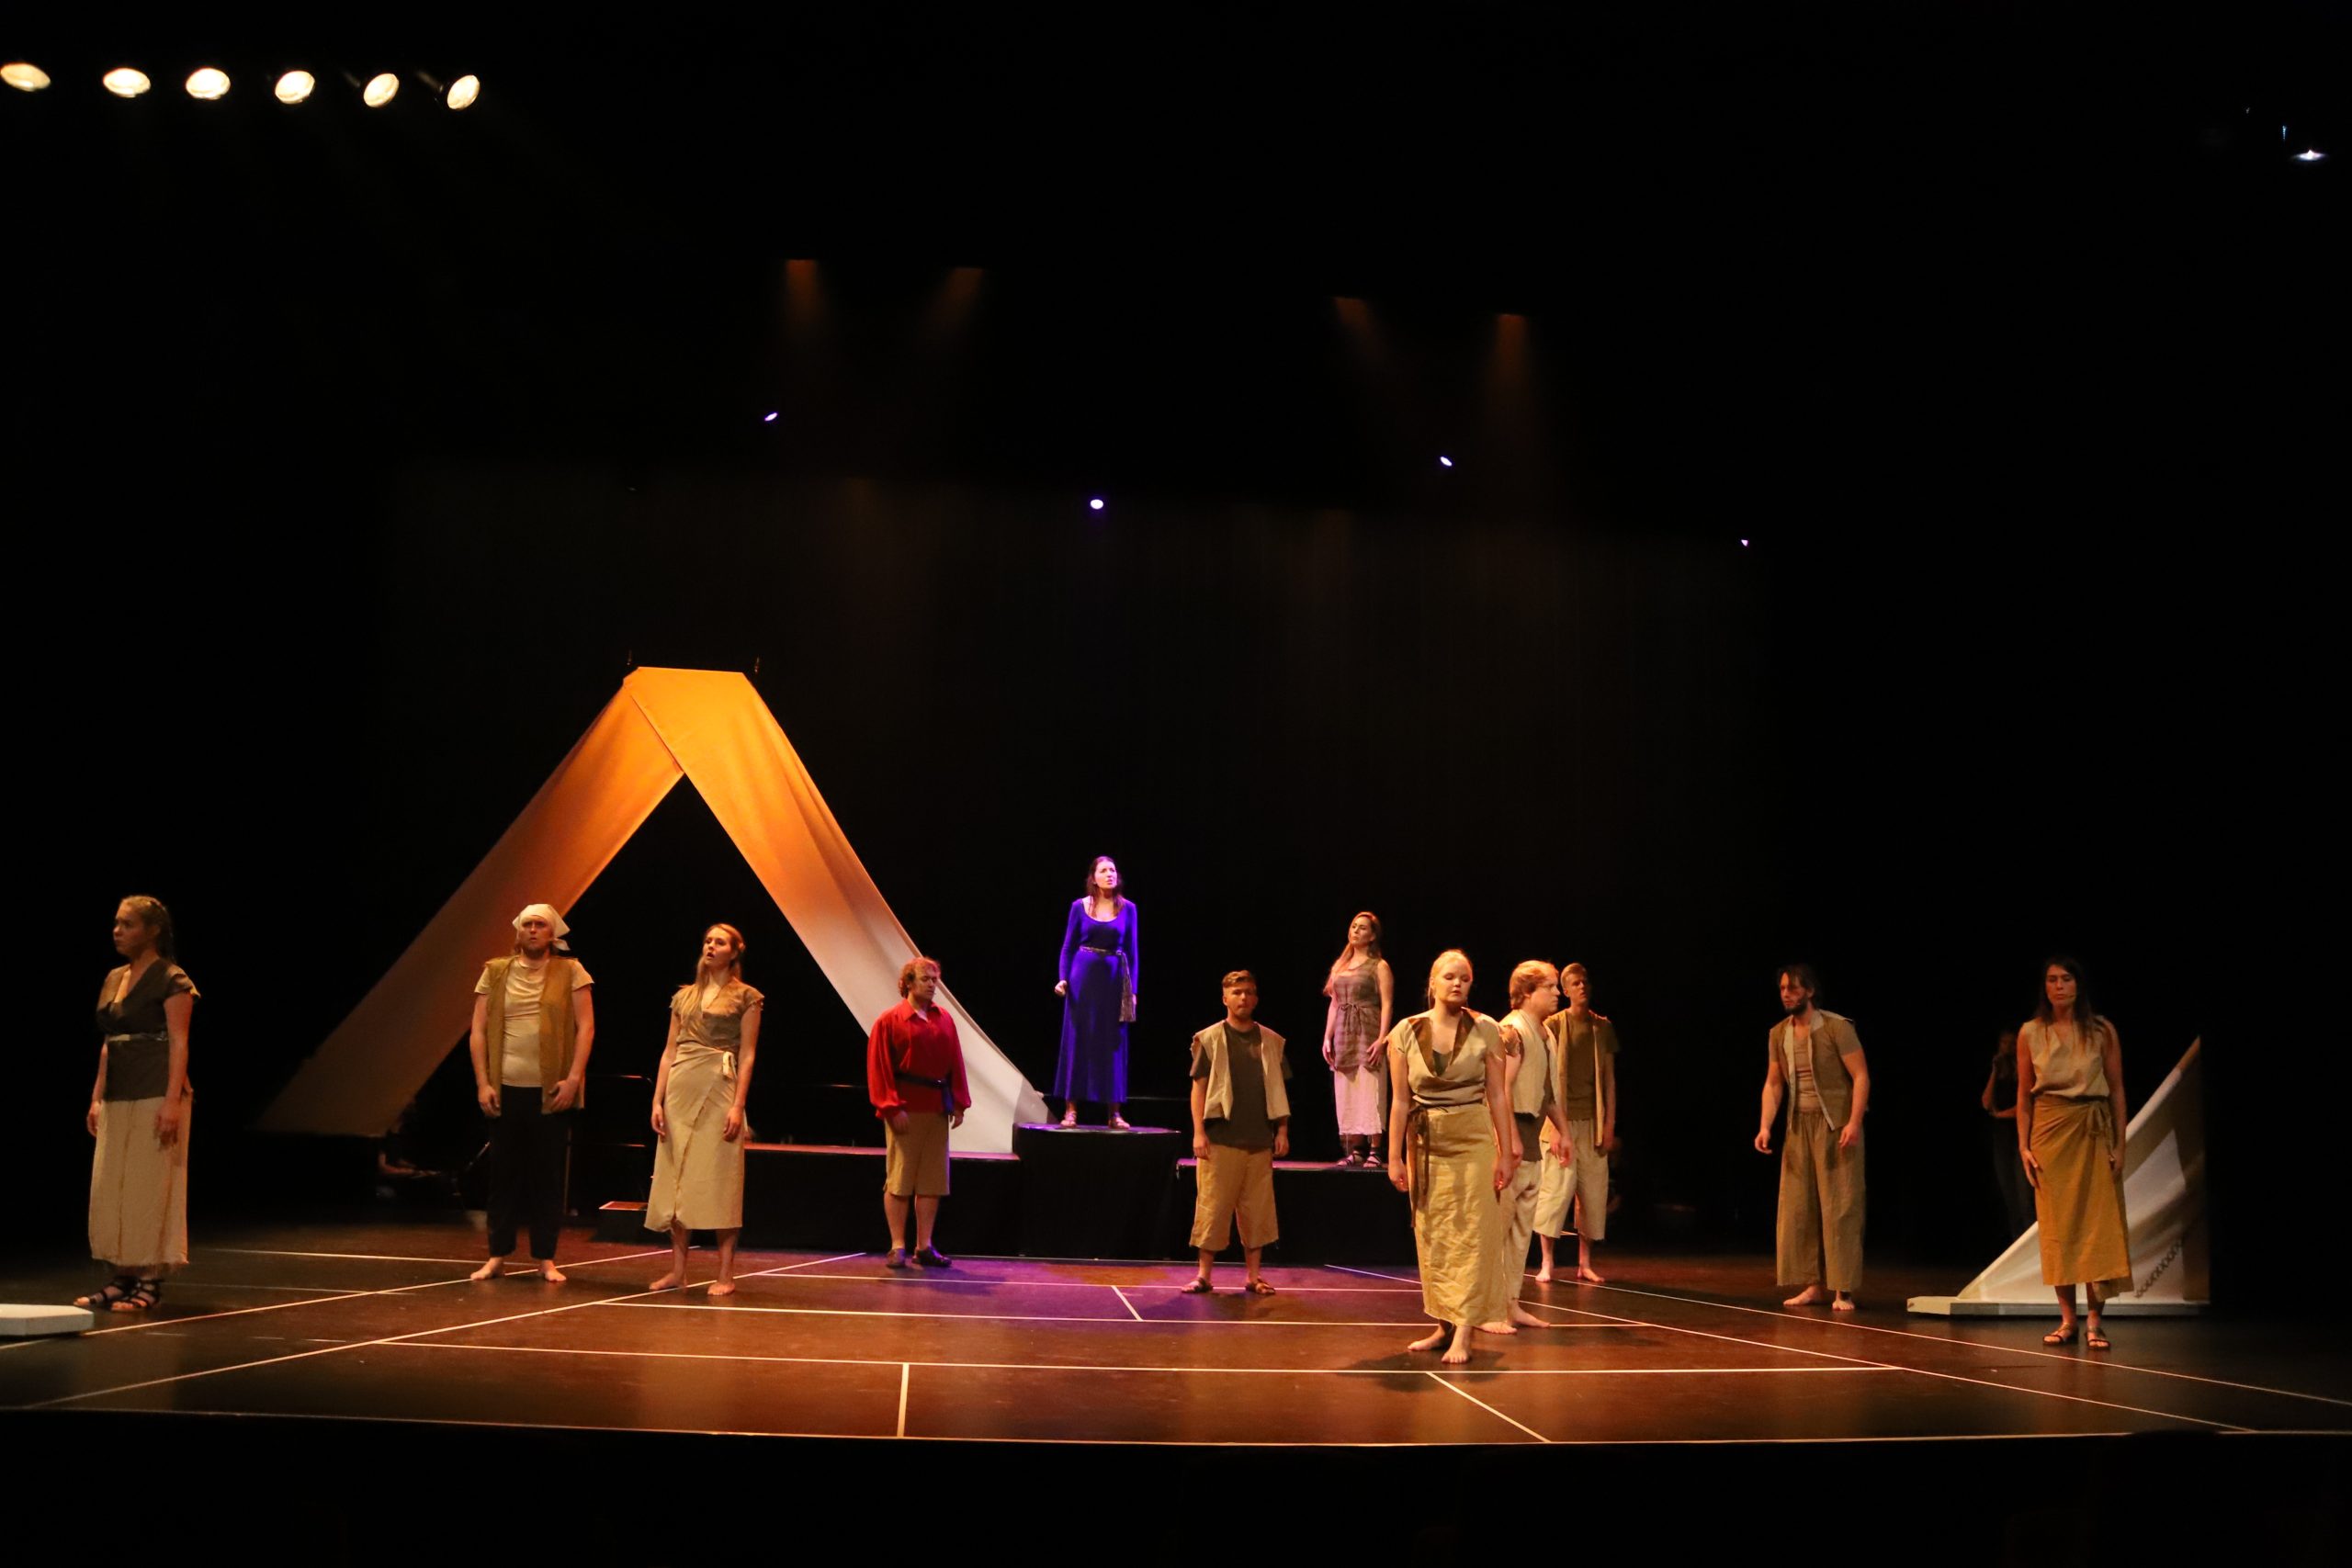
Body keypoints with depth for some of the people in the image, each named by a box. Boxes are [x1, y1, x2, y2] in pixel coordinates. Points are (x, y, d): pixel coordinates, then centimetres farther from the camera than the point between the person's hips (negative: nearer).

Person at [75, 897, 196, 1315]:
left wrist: (173, 1101, -20)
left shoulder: (172, 980, -8)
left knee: (150, 1187, -4)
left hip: (155, 1096, -8)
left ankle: (150, 1280, 3)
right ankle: (121, 1278, 15)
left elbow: (178, 1043, -13)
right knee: (110, 1189, 7)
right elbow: (108, 1043, 18)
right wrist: (96, 1097, 13)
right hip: (119, 1099, 8)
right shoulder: (113, 978, 14)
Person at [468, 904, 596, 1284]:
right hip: (505, 1090, 2)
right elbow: (477, 1031, 7)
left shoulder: (571, 972, 3)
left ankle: (546, 1259, 9)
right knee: (503, 1173, 5)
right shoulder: (495, 972, 8)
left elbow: (586, 1028, -2)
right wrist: (483, 1082, -2)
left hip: (551, 1092, -1)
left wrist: (573, 1077, -11)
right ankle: (497, 1256, 14)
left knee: (548, 1175, 2)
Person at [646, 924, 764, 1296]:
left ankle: (725, 1275, -2)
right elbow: (669, 1051, 13)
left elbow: (748, 1055, -3)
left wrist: (738, 1105, -12)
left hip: (719, 1091, -5)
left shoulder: (745, 997, 2)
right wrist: (658, 1100, 4)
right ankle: (677, 1270, 11)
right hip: (681, 1090, 5)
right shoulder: (684, 996, 15)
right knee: (676, 1180, 5)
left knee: (719, 1181, -5)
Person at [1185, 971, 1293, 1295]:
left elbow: (1279, 1089, 13)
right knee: (1213, 1207, -2)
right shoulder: (1209, 1039, 3)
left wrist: (1282, 1130, 6)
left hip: (1260, 1141, 3)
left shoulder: (1271, 1041, 10)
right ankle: (1205, 1275, 8)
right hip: (1221, 1139, -3)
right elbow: (1199, 1086, 1)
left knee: (1257, 1209, 4)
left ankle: (1253, 1277, 12)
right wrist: (1198, 1132, -6)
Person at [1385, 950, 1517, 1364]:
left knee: (1470, 1235, -5)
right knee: (1432, 1236, 6)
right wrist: (1394, 1157, 1)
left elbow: (1497, 1095, 0)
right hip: (1425, 1143, 2)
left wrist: (1506, 1152, -2)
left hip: (1474, 1140, -2)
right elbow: (1400, 1101, 2)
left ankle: (1463, 1332, -6)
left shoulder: (1485, 1030, -4)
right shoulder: (1405, 1033, -1)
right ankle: (1443, 1324, 16)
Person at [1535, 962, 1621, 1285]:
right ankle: (1547, 1262, 1)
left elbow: (1609, 1078, 11)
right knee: (1555, 1188, -6)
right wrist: (1555, 1128, -9)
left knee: (1593, 1191, 4)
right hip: (1562, 1119, -3)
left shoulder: (1603, 1027, 9)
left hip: (1592, 1122, 3)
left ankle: (1585, 1263, 12)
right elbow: (1547, 1079, -3)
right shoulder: (1553, 1026, 0)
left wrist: (1609, 1124, 4)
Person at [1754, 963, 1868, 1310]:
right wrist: (1765, 1126, -2)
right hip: (1799, 1125, 6)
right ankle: (1813, 1284, 12)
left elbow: (1861, 1076, -13)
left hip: (1836, 1125, -6)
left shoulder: (1836, 1028, -11)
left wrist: (1854, 1122, -23)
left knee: (1839, 1206, -5)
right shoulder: (1778, 1034, 7)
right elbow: (1773, 1083, 10)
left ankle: (1842, 1290, -2)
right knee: (1798, 1206, 4)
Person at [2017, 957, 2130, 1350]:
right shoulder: (2030, 1033, 3)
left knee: (2098, 1226, -4)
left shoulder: (2102, 1031, 1)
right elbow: (2024, 1094, 6)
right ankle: (2067, 1320, 8)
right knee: (2057, 1227, 2)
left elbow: (2117, 1090, 3)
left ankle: (2094, 1322, 1)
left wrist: (2119, 1145, -2)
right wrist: (2024, 1145, 0)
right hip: (2050, 1133, 1)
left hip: (2093, 1133, -1)